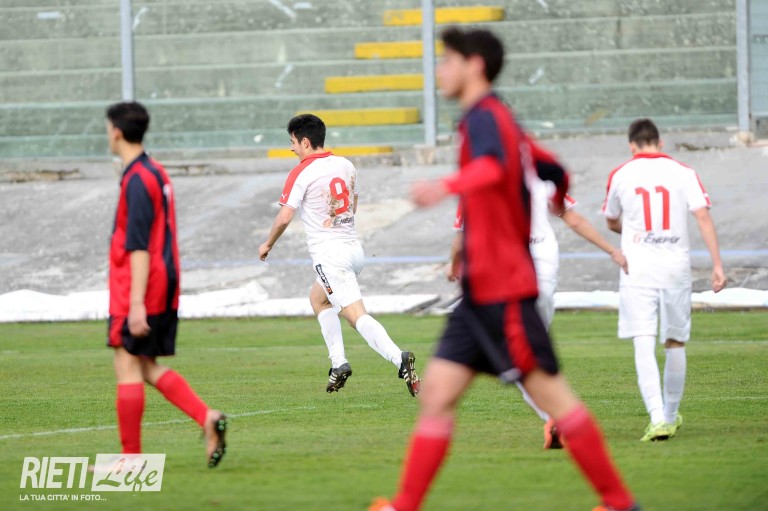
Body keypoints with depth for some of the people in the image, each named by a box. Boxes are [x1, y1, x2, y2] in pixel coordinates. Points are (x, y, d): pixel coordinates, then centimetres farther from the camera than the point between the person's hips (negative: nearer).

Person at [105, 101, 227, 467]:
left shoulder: (136, 180, -15)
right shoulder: (157, 173, 15)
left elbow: (138, 247, -21)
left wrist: (136, 302, -23)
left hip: (137, 291, -9)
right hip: (165, 286, 9)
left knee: (128, 367, -3)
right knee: (149, 369, 12)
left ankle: (131, 459, 0)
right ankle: (207, 418, -4)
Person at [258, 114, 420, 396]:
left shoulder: (301, 173, -9)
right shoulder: (346, 166, 11)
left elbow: (284, 217, -11)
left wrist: (268, 244, 5)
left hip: (329, 254, -8)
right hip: (354, 247, 8)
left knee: (357, 315, -14)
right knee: (317, 297, 28)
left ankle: (398, 358, -34)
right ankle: (338, 361, 17)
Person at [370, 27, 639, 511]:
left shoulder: (484, 117, -13)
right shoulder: (500, 120, 17)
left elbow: (492, 167, -37)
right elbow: (557, 177, 26)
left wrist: (446, 187, -56)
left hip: (503, 289, -10)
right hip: (481, 289, 10)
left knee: (551, 394, -4)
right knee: (438, 391, 3)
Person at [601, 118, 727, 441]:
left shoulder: (620, 175, 5)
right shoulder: (683, 173, 4)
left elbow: (611, 223, 19)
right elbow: (703, 217, -5)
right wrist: (717, 265, -6)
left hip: (638, 270, -2)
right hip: (676, 268, 2)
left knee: (644, 344, -8)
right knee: (675, 344, 15)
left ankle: (658, 418, -23)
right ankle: (671, 417, 27)